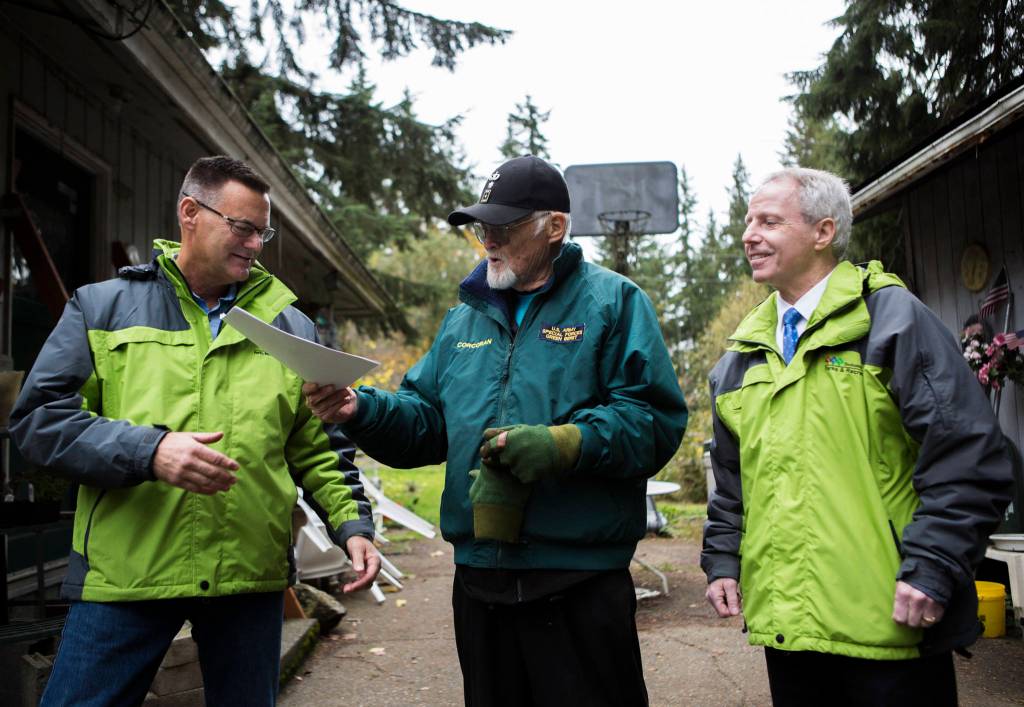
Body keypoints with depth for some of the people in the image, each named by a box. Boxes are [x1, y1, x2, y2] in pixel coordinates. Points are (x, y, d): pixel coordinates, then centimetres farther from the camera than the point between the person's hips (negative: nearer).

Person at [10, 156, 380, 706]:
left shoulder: (291, 326, 11)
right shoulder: (102, 308, 5)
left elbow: (319, 448, 13)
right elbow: (39, 417, -4)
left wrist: (351, 522, -2)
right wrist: (148, 451, -17)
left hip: (251, 577, 2)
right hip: (125, 573, -2)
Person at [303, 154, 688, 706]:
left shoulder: (612, 302, -2)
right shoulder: (465, 318, 16)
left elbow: (654, 420, -12)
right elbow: (425, 420, 15)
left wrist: (565, 444, -25)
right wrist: (360, 411, -3)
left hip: (580, 582, -5)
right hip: (479, 577, 6)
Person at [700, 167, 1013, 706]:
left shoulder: (893, 319, -4)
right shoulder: (743, 354, 14)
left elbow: (968, 458, -11)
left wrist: (932, 569, -16)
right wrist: (722, 561, 13)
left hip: (889, 618, -5)